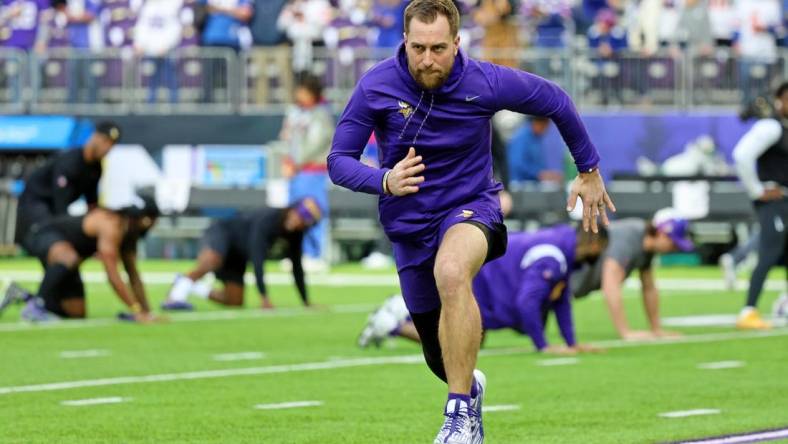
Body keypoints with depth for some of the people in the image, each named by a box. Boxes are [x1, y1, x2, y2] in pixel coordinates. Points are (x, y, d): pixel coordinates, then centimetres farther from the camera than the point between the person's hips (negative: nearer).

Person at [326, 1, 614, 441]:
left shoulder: (486, 82, -16)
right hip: (409, 224, 3)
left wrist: (589, 170, 10)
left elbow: (555, 101, 1)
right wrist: (384, 181, -31)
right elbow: (339, 160, -10)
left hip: (470, 206, -3)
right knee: (443, 360, 11)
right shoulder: (376, 86, -14)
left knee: (451, 271, -40)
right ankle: (471, 386, 52)